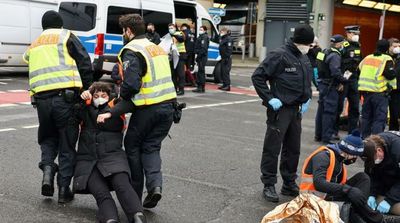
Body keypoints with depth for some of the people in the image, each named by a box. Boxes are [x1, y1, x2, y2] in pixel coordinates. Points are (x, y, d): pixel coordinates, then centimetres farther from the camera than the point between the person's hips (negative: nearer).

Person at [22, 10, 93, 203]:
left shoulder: (34, 45, 26)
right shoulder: (65, 36, 10)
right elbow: (84, 63, 1)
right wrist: (88, 90, 7)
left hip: (40, 98, 4)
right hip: (65, 96, -4)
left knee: (48, 138, 25)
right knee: (67, 144, 7)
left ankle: (47, 168, 0)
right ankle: (64, 190, 7)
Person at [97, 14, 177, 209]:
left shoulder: (132, 51, -9)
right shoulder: (156, 48, 18)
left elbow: (131, 85, -20)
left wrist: (121, 96, 2)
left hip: (148, 109, -7)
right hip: (168, 105, 7)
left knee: (132, 146, 13)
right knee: (151, 147, 16)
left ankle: (135, 193, 19)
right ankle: (155, 184, -5)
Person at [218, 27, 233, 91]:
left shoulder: (228, 39, -13)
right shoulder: (222, 38, 18)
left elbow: (229, 49, -19)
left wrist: (227, 58, -24)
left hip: (227, 58, -10)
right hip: (223, 58, 10)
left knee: (226, 71, -11)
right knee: (222, 71, 13)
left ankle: (227, 86, -10)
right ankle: (224, 84, 20)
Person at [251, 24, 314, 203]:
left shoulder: (304, 59, 11)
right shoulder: (279, 55, -14)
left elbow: (308, 81, 26)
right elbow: (257, 77, -15)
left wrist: (307, 100, 12)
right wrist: (269, 99, -17)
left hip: (296, 110, 8)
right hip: (280, 109, -8)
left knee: (293, 149, 15)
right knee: (272, 148, -1)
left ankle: (289, 183, 27)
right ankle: (269, 185, 9)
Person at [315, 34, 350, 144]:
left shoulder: (325, 52, 11)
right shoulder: (335, 55, -17)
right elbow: (336, 72, -27)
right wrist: (344, 80, -12)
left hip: (322, 84, 9)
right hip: (330, 87, -9)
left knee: (321, 110, 15)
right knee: (330, 111, -4)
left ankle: (318, 135, 25)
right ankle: (326, 137, -1)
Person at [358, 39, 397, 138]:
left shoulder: (367, 58, 12)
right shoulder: (387, 59, -8)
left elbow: (359, 70, 17)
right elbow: (391, 75, -16)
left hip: (365, 91, 6)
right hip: (379, 92, -6)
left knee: (366, 116, 16)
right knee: (380, 118, -2)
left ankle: (365, 137, 22)